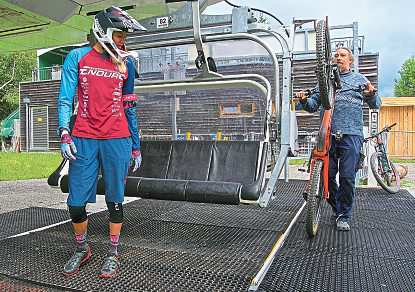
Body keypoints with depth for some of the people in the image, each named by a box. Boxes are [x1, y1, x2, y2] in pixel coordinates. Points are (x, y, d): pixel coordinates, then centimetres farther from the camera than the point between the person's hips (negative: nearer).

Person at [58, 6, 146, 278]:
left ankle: (113, 254, 24)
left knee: (115, 201, 7)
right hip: (84, 140, 0)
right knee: (76, 203, 3)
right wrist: (65, 133, -13)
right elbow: (66, 99, 2)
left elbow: (130, 108, 12)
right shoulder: (77, 57, 5)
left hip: (117, 140, 1)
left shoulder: (125, 63, 10)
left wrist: (136, 146, 10)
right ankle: (82, 250, 29)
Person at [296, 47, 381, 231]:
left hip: (351, 134, -2)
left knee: (347, 177, -6)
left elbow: (376, 105, 10)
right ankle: (337, 208, 24)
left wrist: (371, 94, -12)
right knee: (327, 175, 2)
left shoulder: (359, 79, 16)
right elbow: (313, 105, 17)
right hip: (327, 134, 2)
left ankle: (344, 216, 8)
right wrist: (304, 100, -5)